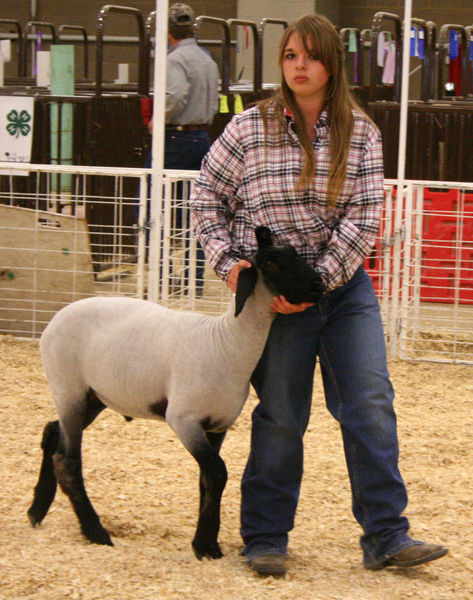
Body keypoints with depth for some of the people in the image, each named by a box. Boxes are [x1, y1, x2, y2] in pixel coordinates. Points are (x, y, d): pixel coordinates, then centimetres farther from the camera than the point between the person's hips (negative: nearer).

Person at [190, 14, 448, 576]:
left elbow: (363, 216, -7)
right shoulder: (249, 129, -2)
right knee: (281, 415, 3)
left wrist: (317, 281, -16)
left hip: (343, 284, 2)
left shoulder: (360, 134, 0)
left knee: (372, 403, -4)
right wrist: (227, 260, -7)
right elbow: (206, 198, 7)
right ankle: (265, 540, 16)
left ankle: (385, 536, 2)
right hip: (273, 291, -2)